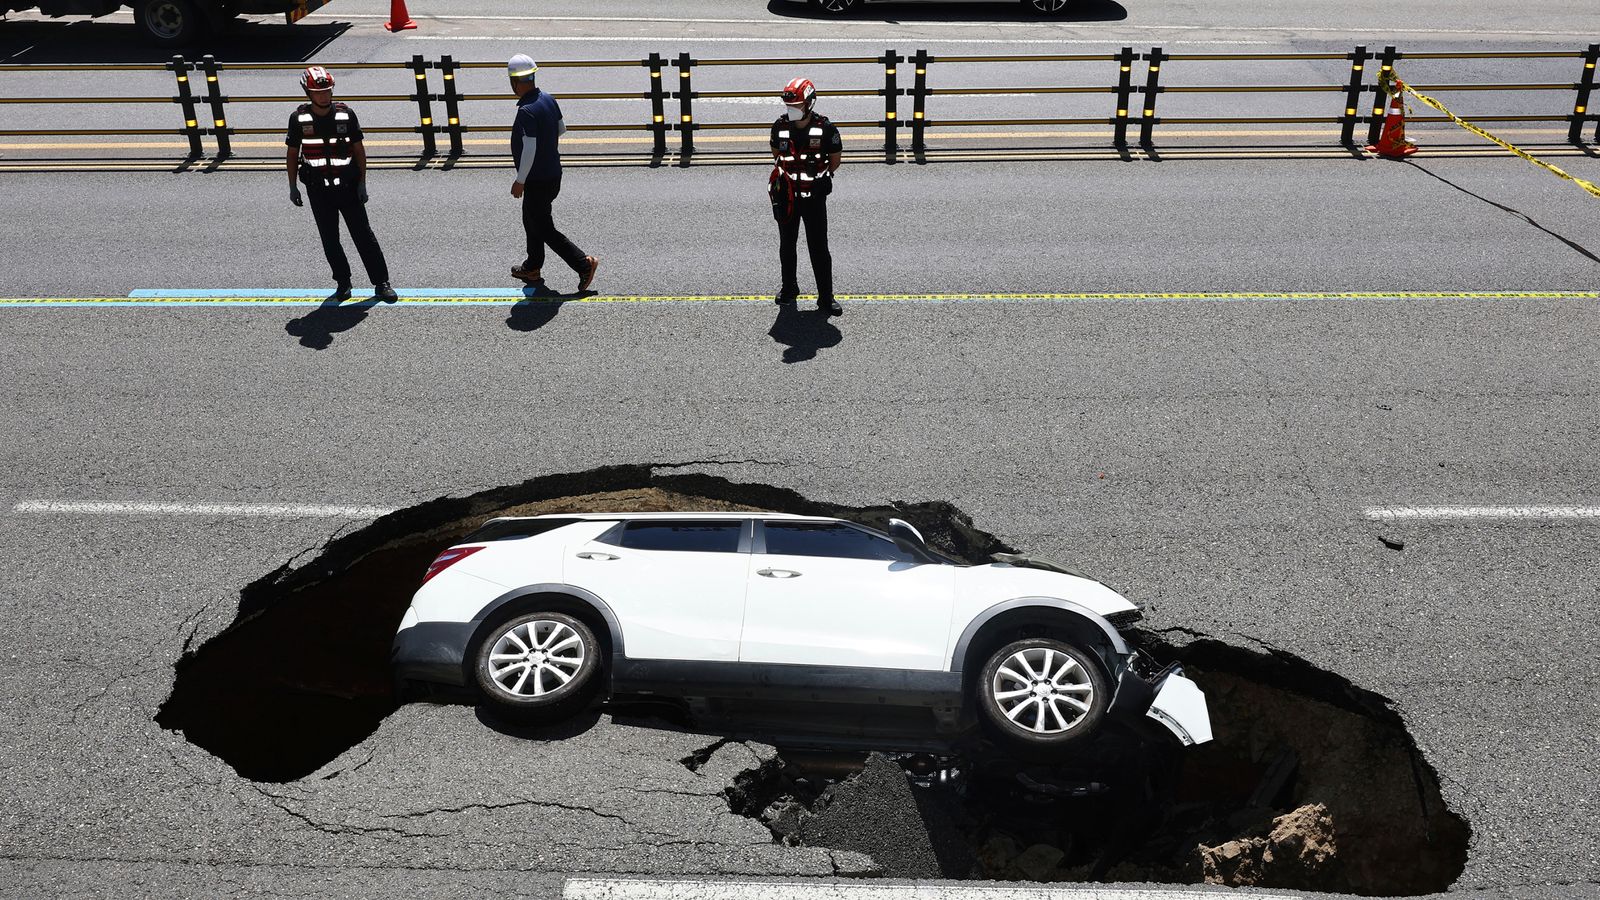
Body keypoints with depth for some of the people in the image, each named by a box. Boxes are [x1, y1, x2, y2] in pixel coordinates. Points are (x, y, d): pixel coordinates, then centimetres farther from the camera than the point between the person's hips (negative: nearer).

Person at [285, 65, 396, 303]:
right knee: (329, 239, 7)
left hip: (348, 185, -1)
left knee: (363, 234, 0)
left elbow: (359, 150, 2)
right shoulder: (299, 118, -2)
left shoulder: (346, 114, -4)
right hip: (317, 188, 1)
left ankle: (381, 283, 6)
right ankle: (343, 283, 19)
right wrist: (293, 187, 5)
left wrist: (362, 183, -2)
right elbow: (292, 154, 7)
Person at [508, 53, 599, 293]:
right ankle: (532, 269, 34)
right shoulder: (548, 99, 0)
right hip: (552, 173, 9)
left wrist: (519, 181, -16)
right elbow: (562, 128, 13)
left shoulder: (526, 111, -26)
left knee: (544, 229, 1)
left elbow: (529, 150, -25)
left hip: (538, 181, -9)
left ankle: (584, 263, 0)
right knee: (531, 221, 22)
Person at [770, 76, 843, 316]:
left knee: (819, 249, -1)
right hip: (786, 195, 3)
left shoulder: (825, 127, -11)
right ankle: (789, 287, 34)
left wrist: (819, 176, 0)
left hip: (815, 197, -3)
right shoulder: (780, 126, -3)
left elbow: (836, 158, 2)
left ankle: (826, 298, 6)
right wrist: (788, 174, 9)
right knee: (787, 245, 16)